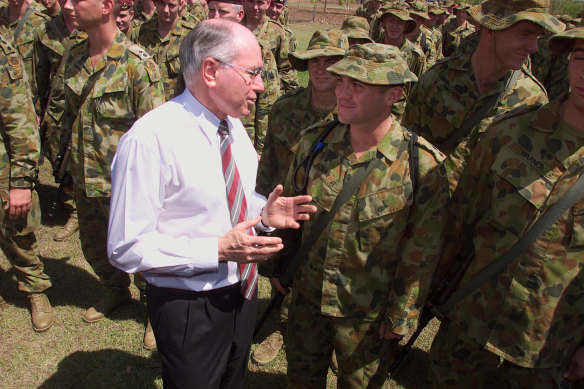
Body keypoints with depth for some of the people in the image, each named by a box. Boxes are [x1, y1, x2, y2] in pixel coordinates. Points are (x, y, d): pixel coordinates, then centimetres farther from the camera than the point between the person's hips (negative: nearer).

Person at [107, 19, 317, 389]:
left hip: (242, 289, 7)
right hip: (189, 309, -7)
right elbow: (126, 247, -23)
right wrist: (218, 250, -28)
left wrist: (264, 212, -8)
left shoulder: (233, 125, 0)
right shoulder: (149, 139, -25)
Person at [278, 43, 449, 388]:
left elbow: (422, 252, -14)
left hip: (369, 315, -3)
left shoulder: (422, 164, -21)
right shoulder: (313, 142, -9)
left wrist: (401, 318, -8)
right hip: (307, 298, 4)